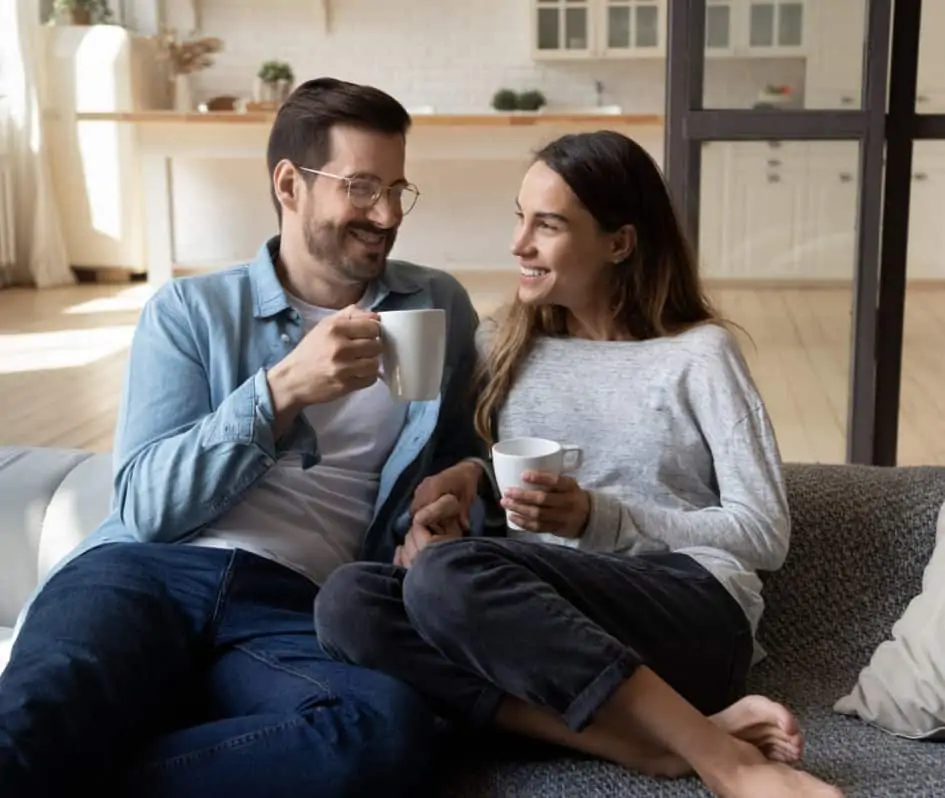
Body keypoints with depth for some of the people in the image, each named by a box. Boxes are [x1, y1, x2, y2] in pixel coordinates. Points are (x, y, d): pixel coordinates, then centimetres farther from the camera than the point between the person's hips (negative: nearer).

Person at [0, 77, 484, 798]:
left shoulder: (441, 308, 18)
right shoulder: (189, 309, 13)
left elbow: (459, 463, 27)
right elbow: (144, 503, 1)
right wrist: (282, 390, -12)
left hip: (295, 610, 4)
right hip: (144, 571, -3)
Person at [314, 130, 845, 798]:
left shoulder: (698, 353, 4)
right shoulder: (502, 347, 17)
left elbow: (767, 534, 0)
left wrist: (597, 516, -11)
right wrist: (453, 483, -5)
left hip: (693, 614, -5)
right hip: (549, 618, 5)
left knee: (446, 574, -33)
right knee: (348, 600, -25)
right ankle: (639, 741, -30)